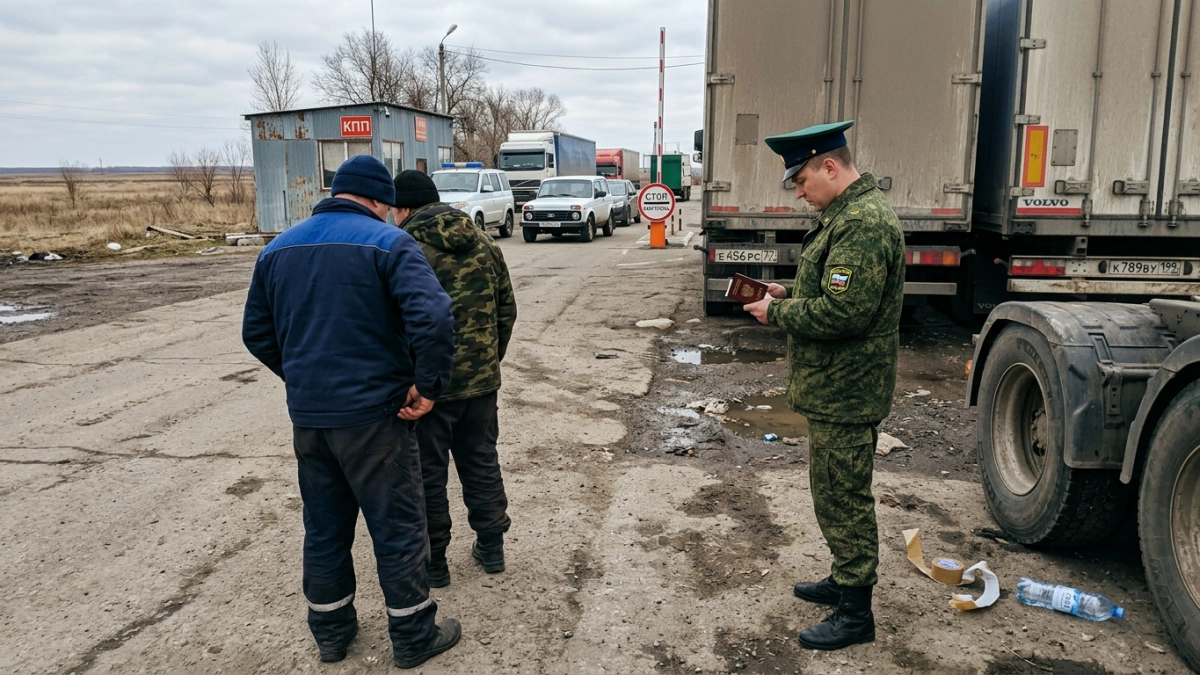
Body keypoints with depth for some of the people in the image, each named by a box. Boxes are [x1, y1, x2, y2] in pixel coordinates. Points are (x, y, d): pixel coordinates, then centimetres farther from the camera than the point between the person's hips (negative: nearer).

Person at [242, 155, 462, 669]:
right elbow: (432, 317, -25)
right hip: (373, 414, -6)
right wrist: (428, 385, -15)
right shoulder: (387, 243, -10)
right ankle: (413, 637, 20)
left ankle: (331, 631, 33)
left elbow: (257, 333, 14)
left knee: (324, 526, 19)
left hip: (306, 416, 6)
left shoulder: (278, 249, 9)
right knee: (398, 528, 8)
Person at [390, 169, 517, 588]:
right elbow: (507, 310, 10)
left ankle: (433, 562, 20)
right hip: (481, 380, 6)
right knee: (482, 463, 18)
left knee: (428, 474, 9)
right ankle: (492, 548, 29)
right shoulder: (484, 245, 5)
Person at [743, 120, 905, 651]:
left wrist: (776, 313, -16)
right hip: (835, 387, 11)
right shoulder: (846, 214, 13)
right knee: (836, 492, 22)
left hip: (845, 393, -11)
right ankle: (844, 580, 38)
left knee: (843, 497, 0)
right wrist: (788, 296, 7)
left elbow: (842, 312, -29)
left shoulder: (863, 223, -22)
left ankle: (855, 613, 14)